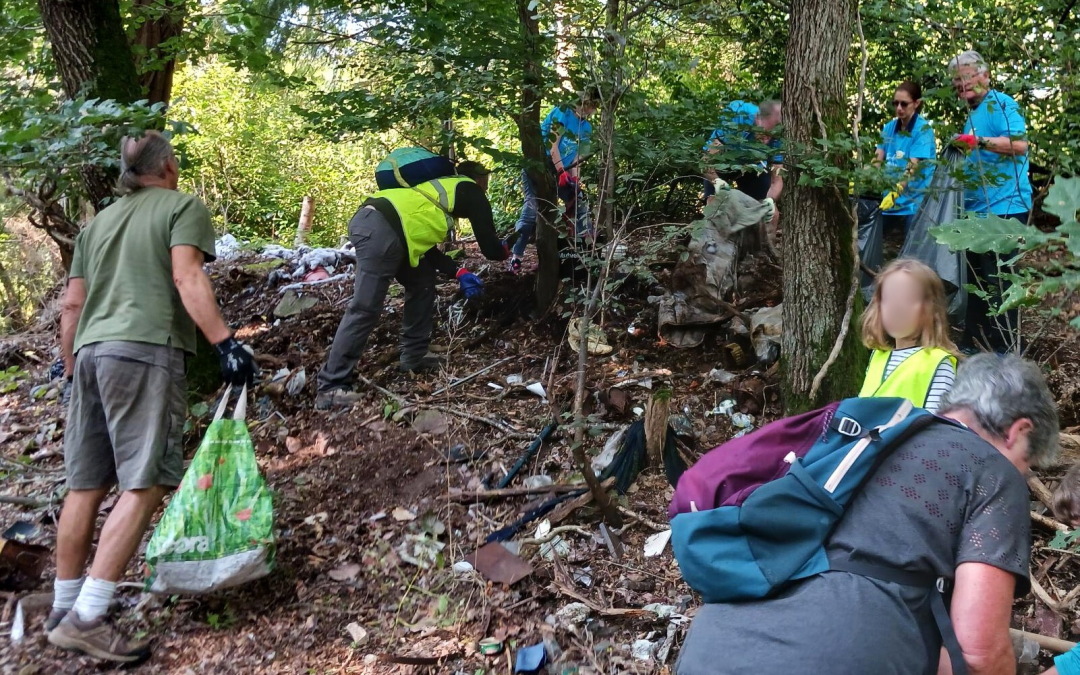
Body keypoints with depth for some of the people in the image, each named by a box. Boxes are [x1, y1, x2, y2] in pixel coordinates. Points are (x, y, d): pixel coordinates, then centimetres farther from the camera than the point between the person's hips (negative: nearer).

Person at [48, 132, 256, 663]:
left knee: (86, 485, 12)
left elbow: (71, 305, 21)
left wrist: (71, 368, 29)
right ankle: (86, 619, -13)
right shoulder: (183, 206, 6)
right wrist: (226, 342, -17)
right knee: (143, 485, -8)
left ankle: (63, 609, 20)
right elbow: (186, 278, -10)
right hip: (145, 349, -7)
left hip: (90, 350, 7)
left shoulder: (98, 221, 25)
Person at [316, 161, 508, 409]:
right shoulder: (471, 192, 13)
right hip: (380, 230, -10)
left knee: (422, 282, 22)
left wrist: (459, 273, 26)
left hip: (372, 222, 10)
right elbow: (489, 248, 13)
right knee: (365, 309, -12)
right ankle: (331, 386, -12)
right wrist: (504, 250, 36)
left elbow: (425, 246, 32)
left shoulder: (444, 188, 35)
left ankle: (413, 358, 27)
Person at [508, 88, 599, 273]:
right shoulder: (562, 112, -11)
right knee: (532, 209, -17)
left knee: (579, 200, -2)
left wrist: (575, 179, -9)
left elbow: (577, 158, 6)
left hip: (560, 170, 7)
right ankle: (516, 257, -18)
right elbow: (553, 145, -18)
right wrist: (562, 172, -23)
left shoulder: (586, 128, 10)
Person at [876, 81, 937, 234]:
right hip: (890, 200, 6)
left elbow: (913, 167, -21)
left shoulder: (923, 129, -10)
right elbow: (877, 160, 0)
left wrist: (897, 191, -37)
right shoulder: (889, 127, 8)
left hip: (914, 202, -5)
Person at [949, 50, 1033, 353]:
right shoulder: (973, 114, 19)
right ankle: (974, 344, 25)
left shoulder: (1000, 104, -9)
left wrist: (980, 141, -35)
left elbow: (1019, 144, -25)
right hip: (978, 209, 10)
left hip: (1003, 208, -10)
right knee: (977, 279, 15)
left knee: (998, 281, -8)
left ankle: (1003, 350, -1)